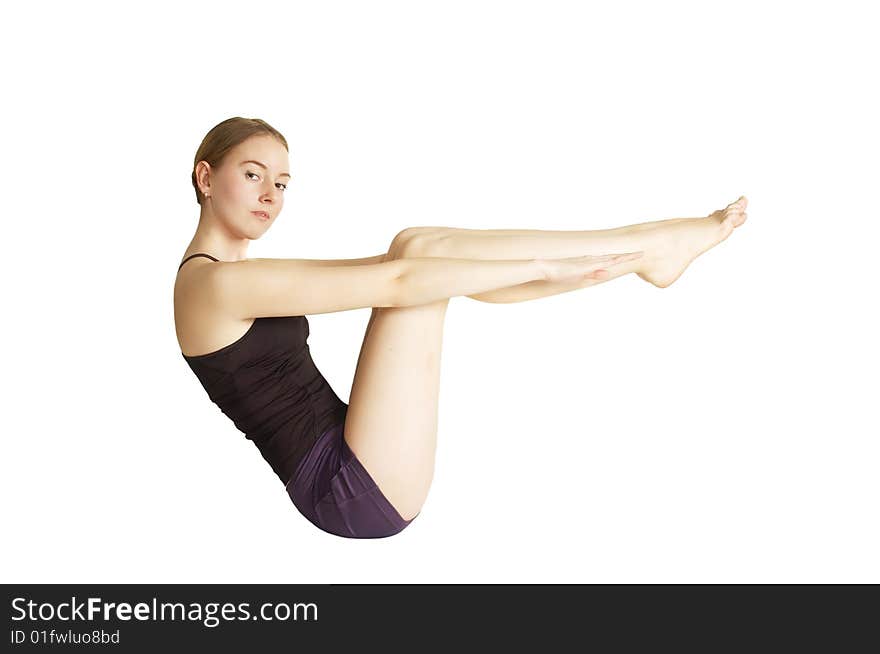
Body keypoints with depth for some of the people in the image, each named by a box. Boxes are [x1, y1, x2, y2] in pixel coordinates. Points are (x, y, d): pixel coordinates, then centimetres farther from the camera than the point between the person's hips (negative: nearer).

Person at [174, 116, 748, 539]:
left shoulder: (247, 277, 16)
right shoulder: (215, 283, -14)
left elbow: (389, 264, 18)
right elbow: (394, 283, -19)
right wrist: (544, 267, -16)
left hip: (351, 487, 9)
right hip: (355, 494, -9)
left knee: (417, 250, 1)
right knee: (415, 259, -15)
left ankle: (645, 247, -1)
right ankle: (649, 247, -7)